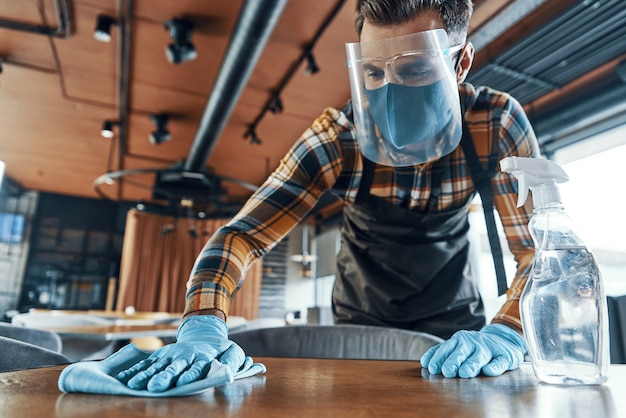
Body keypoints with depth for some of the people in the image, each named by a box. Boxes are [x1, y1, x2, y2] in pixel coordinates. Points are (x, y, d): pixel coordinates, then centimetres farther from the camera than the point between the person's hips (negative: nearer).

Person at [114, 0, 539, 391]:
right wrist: (203, 326, -41)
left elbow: (544, 244, -21)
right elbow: (243, 234, -25)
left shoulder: (495, 125, -19)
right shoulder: (338, 138, -22)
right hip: (362, 325, 0)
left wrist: (504, 335, -39)